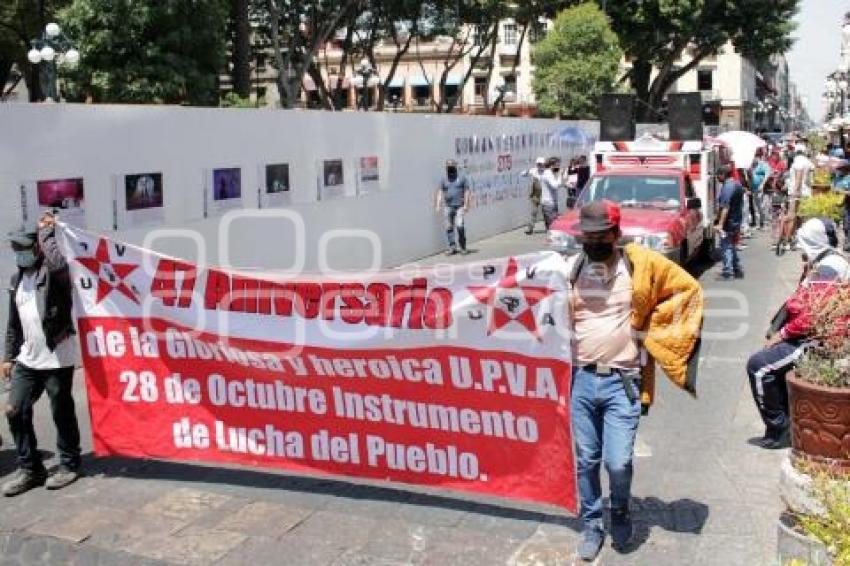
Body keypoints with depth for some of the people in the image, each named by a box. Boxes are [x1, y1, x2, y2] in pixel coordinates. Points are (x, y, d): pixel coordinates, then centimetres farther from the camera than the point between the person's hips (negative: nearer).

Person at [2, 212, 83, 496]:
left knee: (62, 413, 3)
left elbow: (58, 265, -36)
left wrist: (46, 232, -21)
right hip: (27, 360, 7)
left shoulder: (52, 272, -8)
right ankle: (30, 468, 19)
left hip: (57, 358, -7)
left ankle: (69, 465, 20)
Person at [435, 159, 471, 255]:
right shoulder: (444, 179, 10)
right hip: (448, 206, 3)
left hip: (459, 206, -3)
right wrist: (438, 205, -3)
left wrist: (466, 204, -7)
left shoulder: (462, 178, 4)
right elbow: (440, 193, 7)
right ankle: (452, 247, 11)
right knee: (449, 228, 2)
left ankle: (463, 247, 1)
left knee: (460, 225, -13)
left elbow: (466, 192, 1)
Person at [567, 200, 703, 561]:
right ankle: (591, 525, 29)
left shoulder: (641, 264, -5)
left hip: (622, 382, -2)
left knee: (618, 462, -5)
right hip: (582, 379, 2)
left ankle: (621, 513, 26)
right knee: (586, 460, 9)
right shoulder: (570, 269, 1)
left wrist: (651, 327, 0)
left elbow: (687, 288, 4)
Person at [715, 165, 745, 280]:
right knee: (732, 246, 18)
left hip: (728, 222, -10)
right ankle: (737, 270, 22)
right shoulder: (738, 185, 12)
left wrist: (720, 223, -26)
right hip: (737, 221, 10)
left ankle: (727, 271, -6)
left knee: (726, 246, -5)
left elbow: (725, 207, -25)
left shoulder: (727, 187, -19)